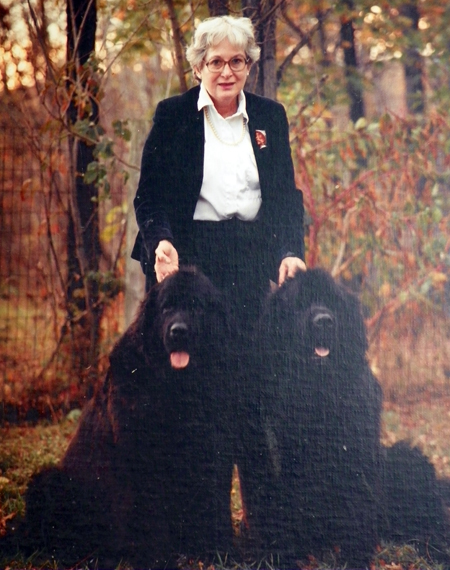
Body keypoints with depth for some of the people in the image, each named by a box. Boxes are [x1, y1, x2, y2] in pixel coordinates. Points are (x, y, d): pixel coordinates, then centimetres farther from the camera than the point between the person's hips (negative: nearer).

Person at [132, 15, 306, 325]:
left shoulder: (271, 115, 11)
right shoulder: (171, 114, 3)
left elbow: (287, 193, 11)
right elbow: (149, 195, -1)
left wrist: (291, 252, -5)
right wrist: (161, 242, -20)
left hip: (252, 255, 2)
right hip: (186, 253, -2)